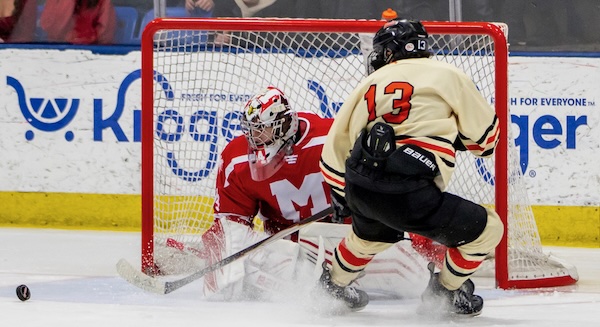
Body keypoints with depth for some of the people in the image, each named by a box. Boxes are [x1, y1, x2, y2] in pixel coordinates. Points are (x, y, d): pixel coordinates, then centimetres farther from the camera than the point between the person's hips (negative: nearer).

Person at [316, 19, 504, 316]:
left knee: (373, 233, 40)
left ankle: (334, 282, 57)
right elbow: (486, 135, 13)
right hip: (409, 193, -6)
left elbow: (336, 147, 25)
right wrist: (448, 134, 34)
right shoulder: (448, 75, 8)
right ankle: (445, 293, 25)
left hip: (359, 188, 6)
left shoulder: (369, 84, 21)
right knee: (486, 230, 11)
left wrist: (344, 196, 40)